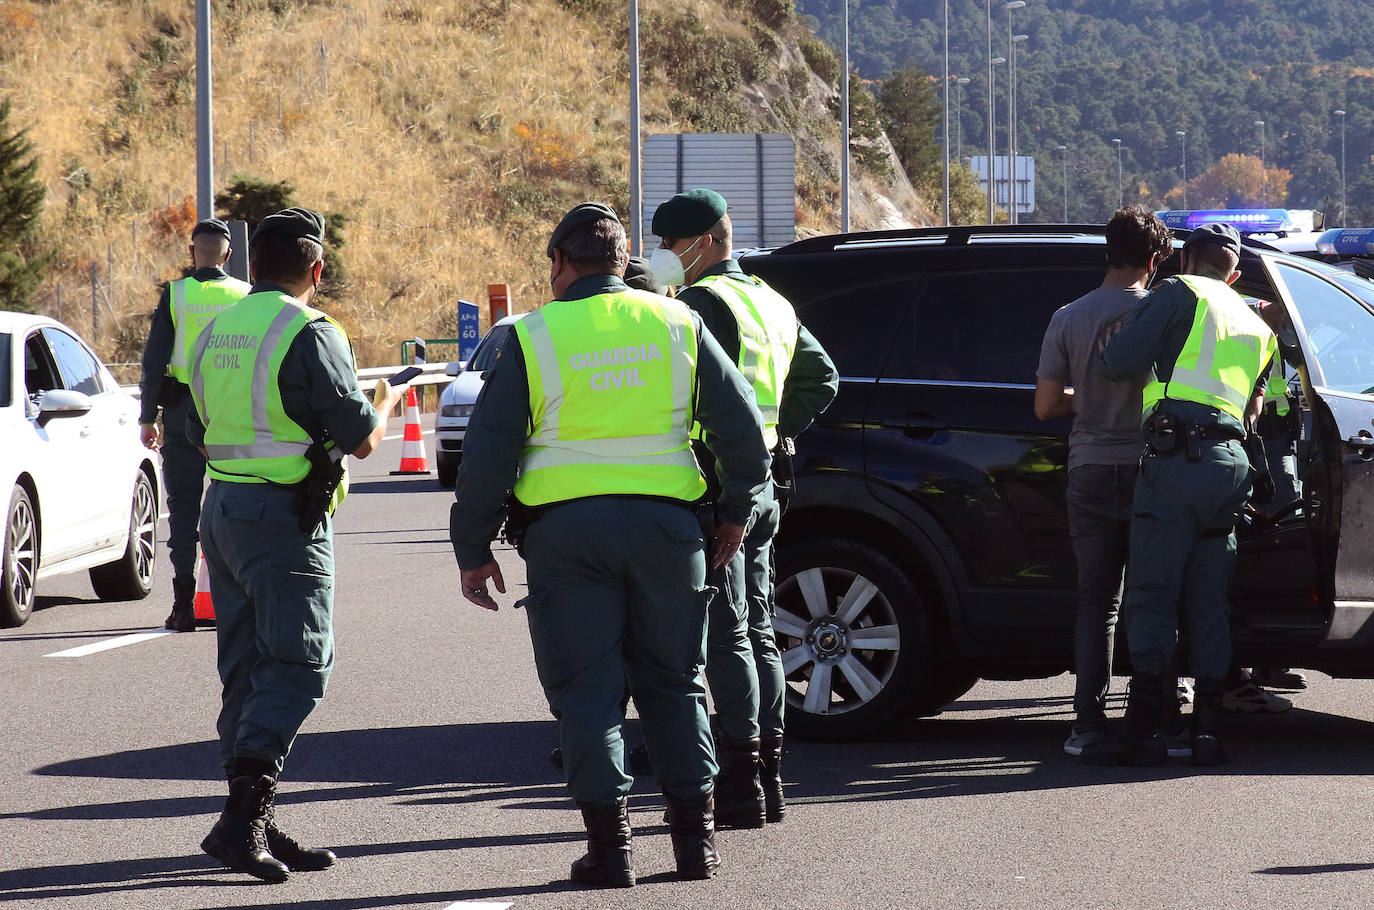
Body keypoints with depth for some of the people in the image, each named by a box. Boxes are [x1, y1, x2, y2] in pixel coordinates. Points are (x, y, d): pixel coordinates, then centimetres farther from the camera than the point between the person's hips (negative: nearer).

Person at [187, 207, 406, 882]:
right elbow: (361, 439, -11)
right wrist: (385, 402, 10)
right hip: (286, 520, -8)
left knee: (246, 670, 11)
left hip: (223, 509, 8)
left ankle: (254, 825, 12)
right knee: (297, 668, -7)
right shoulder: (309, 334, -13)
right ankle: (242, 817, -17)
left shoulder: (216, 332, 12)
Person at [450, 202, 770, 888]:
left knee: (586, 690, 3)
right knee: (673, 682, 13)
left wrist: (473, 550, 7)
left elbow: (487, 457, -1)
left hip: (566, 531, -2)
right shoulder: (677, 325, 6)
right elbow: (744, 429, 7)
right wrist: (735, 516, 19)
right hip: (664, 521, 2)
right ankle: (695, 838, 12)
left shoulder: (531, 340, 0)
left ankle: (609, 845, -2)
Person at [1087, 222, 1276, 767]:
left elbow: (1120, 362, -4)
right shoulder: (1258, 328, 26)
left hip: (1178, 459, -6)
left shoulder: (1179, 293, 4)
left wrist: (1108, 348, 16)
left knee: (1152, 598, -6)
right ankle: (1207, 731, 4)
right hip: (1231, 466, 6)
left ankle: (1143, 731, -10)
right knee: (1209, 603, 9)